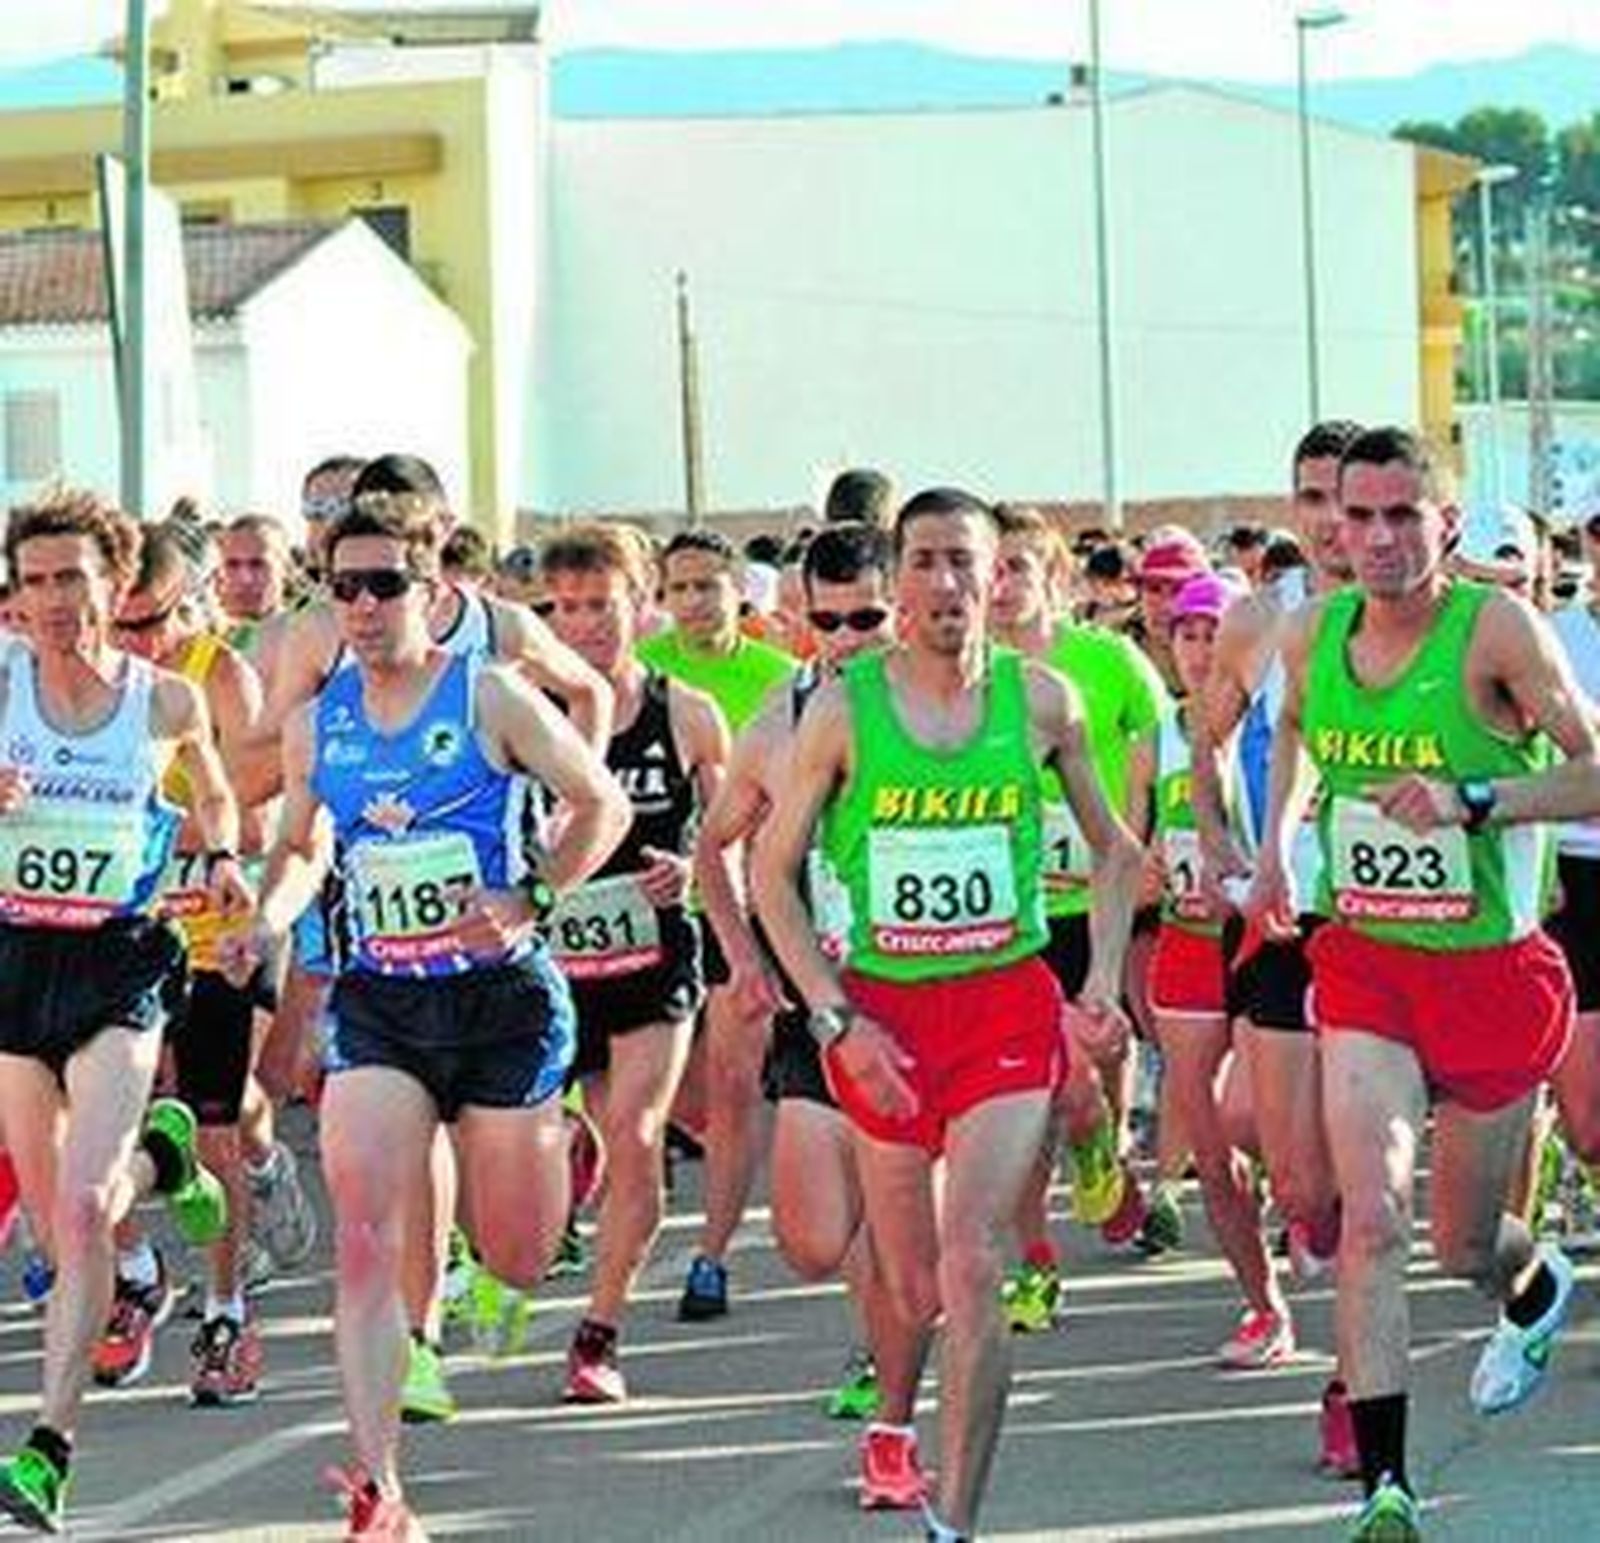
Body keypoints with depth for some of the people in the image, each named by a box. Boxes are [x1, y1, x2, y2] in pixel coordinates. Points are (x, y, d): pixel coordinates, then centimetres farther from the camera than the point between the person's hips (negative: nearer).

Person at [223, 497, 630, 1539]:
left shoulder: (489, 697, -8)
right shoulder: (316, 723, 5)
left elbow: (603, 805, -2)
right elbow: (302, 849, 20)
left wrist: (530, 900, -14)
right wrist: (271, 923, 0)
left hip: (502, 997, -3)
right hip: (377, 1004, 3)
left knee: (517, 1263, 8)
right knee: (365, 1240, -15)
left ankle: (567, 1144, 46)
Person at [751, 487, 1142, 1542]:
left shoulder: (1040, 700, 0)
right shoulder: (842, 711, -4)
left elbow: (1115, 848, 15)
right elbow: (773, 873, 2)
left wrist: (1104, 979, 4)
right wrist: (835, 1020, -5)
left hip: (1008, 1001, -1)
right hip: (881, 1009, 1)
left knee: (970, 1266, -16)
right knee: (908, 1288, 10)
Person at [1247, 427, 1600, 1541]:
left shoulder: (1495, 628, -16)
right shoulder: (1315, 633, -1)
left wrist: (1473, 801, -29)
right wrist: (1277, 841, 12)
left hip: (1493, 969, -3)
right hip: (1364, 962, 3)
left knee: (1464, 1243, 11)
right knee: (1372, 1216, -15)